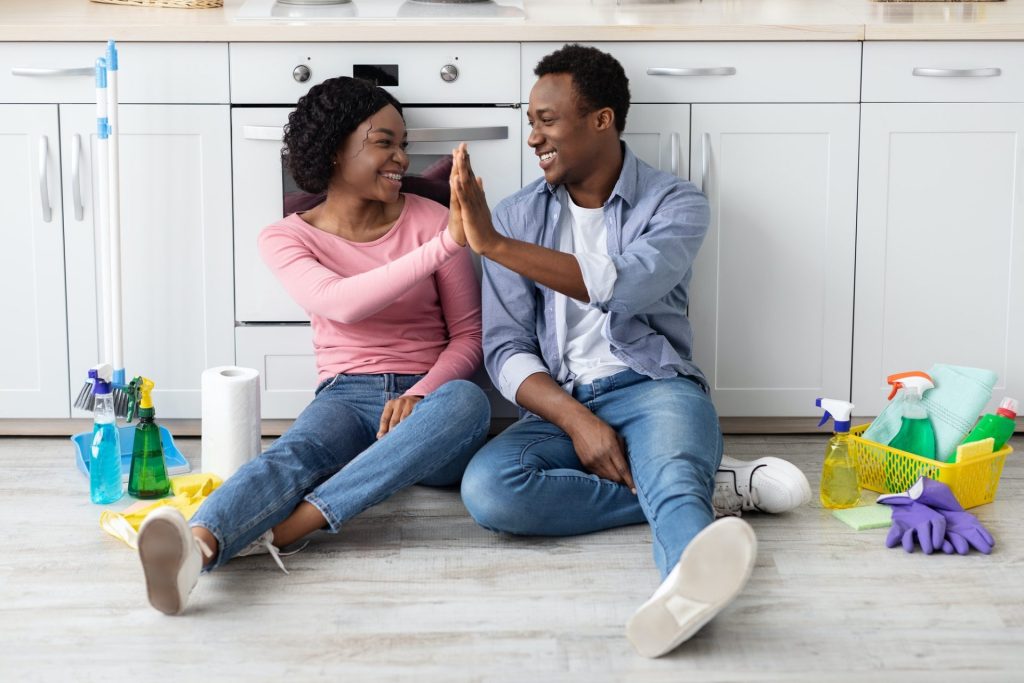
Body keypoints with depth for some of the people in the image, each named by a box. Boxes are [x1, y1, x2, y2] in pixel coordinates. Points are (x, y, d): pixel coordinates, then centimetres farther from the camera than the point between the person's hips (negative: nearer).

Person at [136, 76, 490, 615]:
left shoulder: (431, 220, 4)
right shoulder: (287, 239, 3)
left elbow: (468, 336, 5)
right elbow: (341, 304, -17)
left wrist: (420, 395, -16)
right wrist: (445, 245, -26)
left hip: (428, 398, 1)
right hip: (346, 398, 0)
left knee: (468, 399, -36)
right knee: (296, 452, -36)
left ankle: (289, 525, -46)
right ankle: (198, 547, -68)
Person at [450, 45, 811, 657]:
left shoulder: (674, 204, 1)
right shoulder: (516, 217, 9)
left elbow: (625, 287, -20)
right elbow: (506, 350, 2)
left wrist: (494, 244, -24)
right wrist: (578, 422, -16)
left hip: (653, 388, -3)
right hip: (561, 405, 3)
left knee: (672, 466, -38)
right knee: (488, 488, -30)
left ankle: (687, 582, -73)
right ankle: (714, 488, -23)